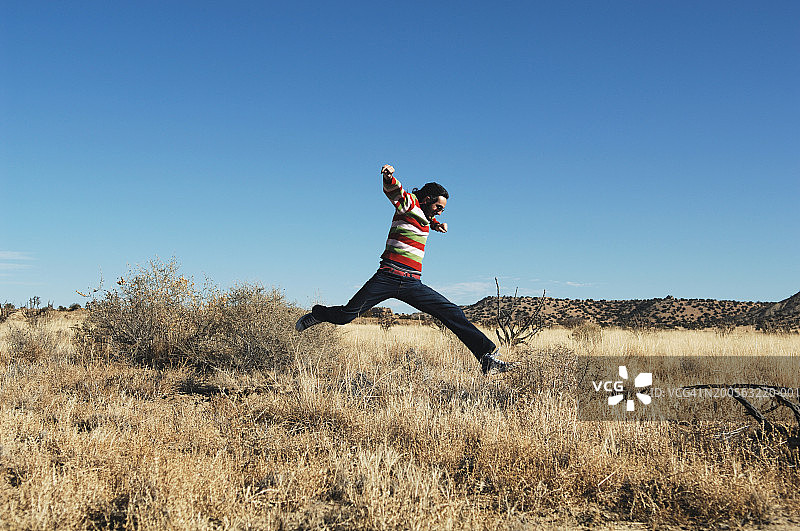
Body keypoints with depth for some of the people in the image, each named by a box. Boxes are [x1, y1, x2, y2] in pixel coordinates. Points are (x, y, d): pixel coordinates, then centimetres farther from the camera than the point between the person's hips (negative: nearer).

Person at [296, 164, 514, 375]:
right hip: (387, 277, -7)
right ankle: (318, 314, 28)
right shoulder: (408, 203, -1)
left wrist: (436, 224, 27)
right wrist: (389, 177, -46)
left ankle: (488, 356, -10)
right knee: (346, 315, -5)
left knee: (453, 314, -8)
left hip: (412, 285, 7)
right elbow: (393, 190, -24)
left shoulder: (424, 215, 22)